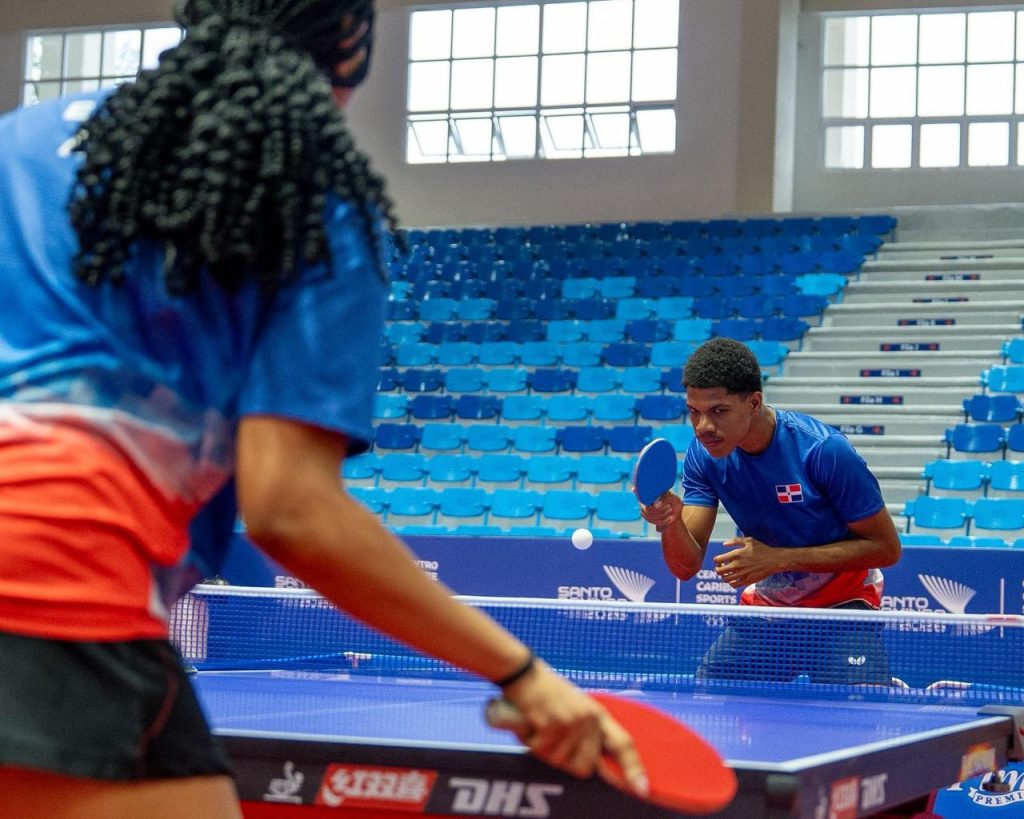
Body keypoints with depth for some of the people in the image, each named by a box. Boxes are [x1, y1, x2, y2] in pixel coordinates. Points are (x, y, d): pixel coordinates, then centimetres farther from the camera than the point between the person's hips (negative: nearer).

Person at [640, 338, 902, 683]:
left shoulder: (824, 450, -26)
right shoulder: (704, 454, -12)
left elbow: (886, 547, -20)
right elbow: (687, 566, -12)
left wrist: (778, 558, -26)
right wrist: (671, 523, -36)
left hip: (841, 601, -4)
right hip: (763, 602, 4)